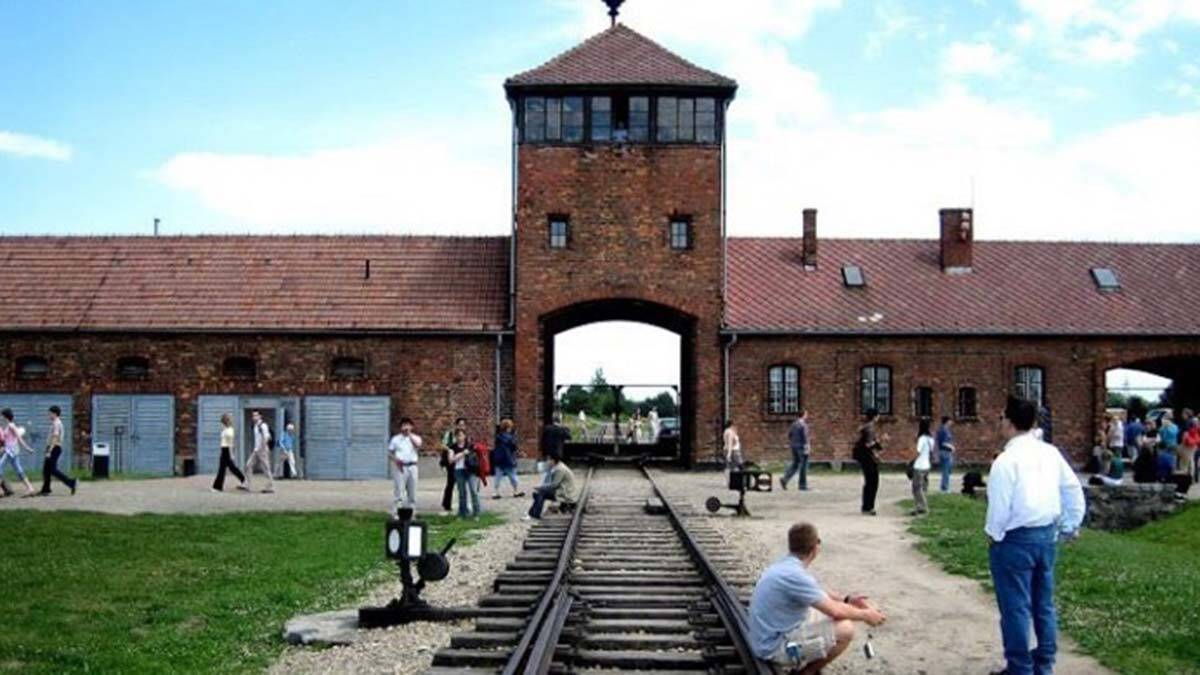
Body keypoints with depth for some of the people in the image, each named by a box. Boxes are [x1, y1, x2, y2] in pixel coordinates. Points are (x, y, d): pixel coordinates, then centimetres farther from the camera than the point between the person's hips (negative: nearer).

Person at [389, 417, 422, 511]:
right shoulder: (395, 439, 9)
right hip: (400, 467, -2)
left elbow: (418, 445, -13)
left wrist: (409, 434, -10)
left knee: (412, 492, 5)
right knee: (398, 491, -7)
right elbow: (389, 452, 9)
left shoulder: (415, 438, 10)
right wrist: (396, 459, -10)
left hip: (412, 467, 2)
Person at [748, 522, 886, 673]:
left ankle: (809, 667, 18)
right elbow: (835, 611, -21)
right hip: (774, 646, -10)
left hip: (771, 635, 10)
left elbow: (818, 593, 22)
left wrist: (847, 599, 13)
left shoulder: (785, 565, 5)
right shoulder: (794, 575, -26)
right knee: (845, 629, -15)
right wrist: (865, 615, -5)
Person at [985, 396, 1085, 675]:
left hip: (1016, 538, -7)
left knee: (1015, 607, 3)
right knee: (1044, 602, 17)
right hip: (1048, 534, 7)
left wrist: (994, 535, -2)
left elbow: (999, 505, -16)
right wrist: (1070, 526, 16)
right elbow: (1074, 490, 7)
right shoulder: (1051, 453, 3)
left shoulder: (1007, 460, -17)